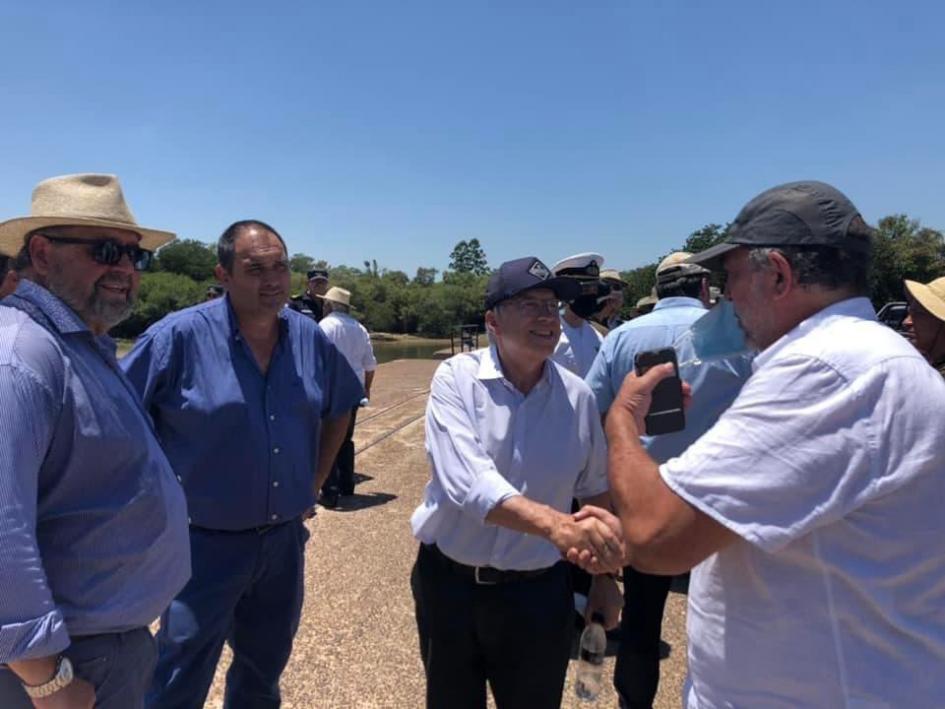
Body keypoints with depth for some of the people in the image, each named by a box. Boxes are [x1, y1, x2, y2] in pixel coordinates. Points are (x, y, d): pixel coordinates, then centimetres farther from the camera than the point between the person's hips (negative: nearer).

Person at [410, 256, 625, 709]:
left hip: (538, 592, 2)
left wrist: (604, 576, 10)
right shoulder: (456, 379, -15)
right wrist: (553, 522, -44)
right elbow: (465, 481, -30)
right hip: (448, 582, -1)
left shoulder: (577, 396, -6)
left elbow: (595, 489, 7)